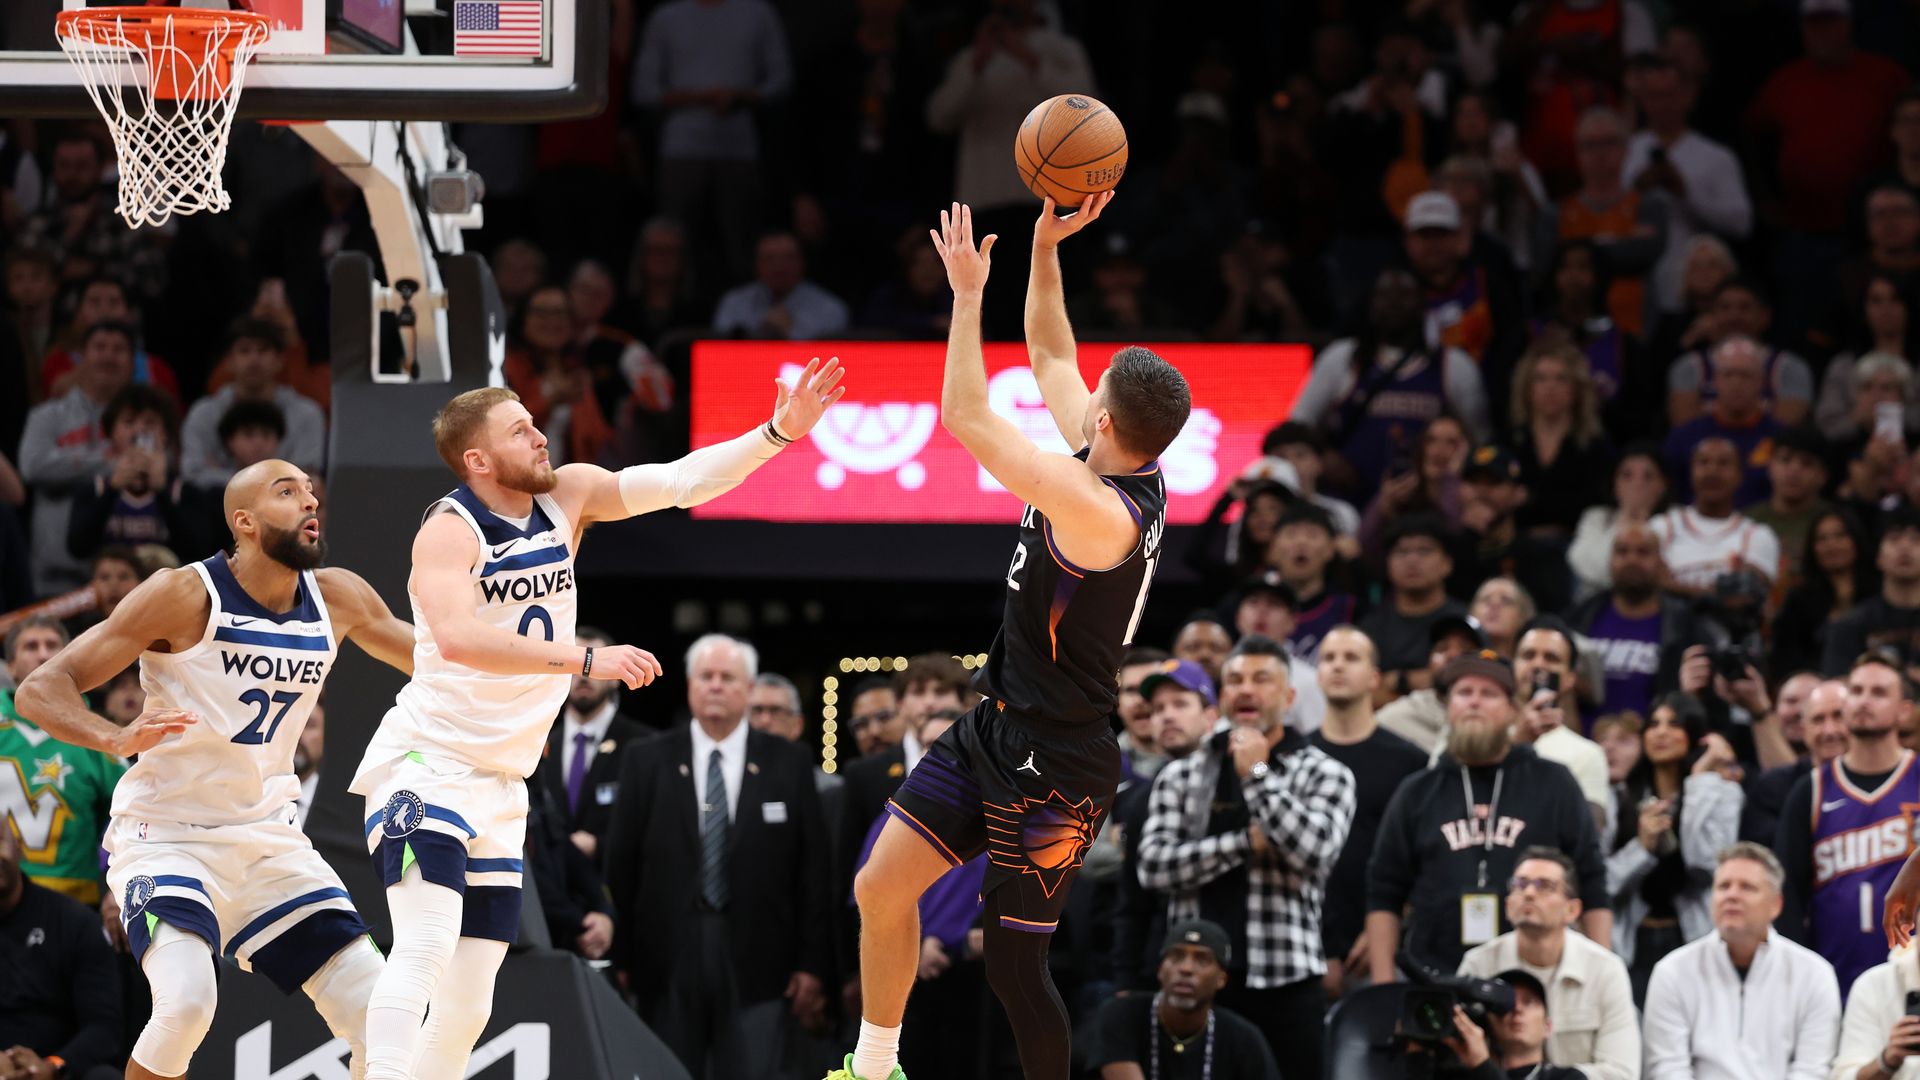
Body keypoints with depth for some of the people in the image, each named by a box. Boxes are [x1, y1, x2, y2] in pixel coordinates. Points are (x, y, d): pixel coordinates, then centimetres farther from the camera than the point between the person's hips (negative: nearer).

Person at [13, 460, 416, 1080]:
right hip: (166, 836, -6)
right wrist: (117, 739, -37)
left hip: (268, 838, 6)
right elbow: (39, 690, -17)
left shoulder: (339, 599, 2)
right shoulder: (185, 596, -15)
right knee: (186, 1003, -30)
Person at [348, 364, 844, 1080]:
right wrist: (586, 659, -38)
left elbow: (679, 482, 3)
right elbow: (457, 638, -32)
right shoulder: (448, 532, -15)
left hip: (500, 781, 8)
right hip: (427, 761, -7)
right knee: (428, 947, -26)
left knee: (468, 1005, 5)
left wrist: (780, 431, -9)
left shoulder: (566, 495, 5)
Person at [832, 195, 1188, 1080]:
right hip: (995, 734, 9)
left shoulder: (1102, 512, -28)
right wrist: (1045, 249, 9)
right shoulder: (1123, 472, 0)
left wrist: (969, 290, -20)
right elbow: (1049, 355, 16)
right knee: (882, 889, 10)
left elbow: (966, 417, -27)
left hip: (1052, 771, -9)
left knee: (1014, 965, 1)